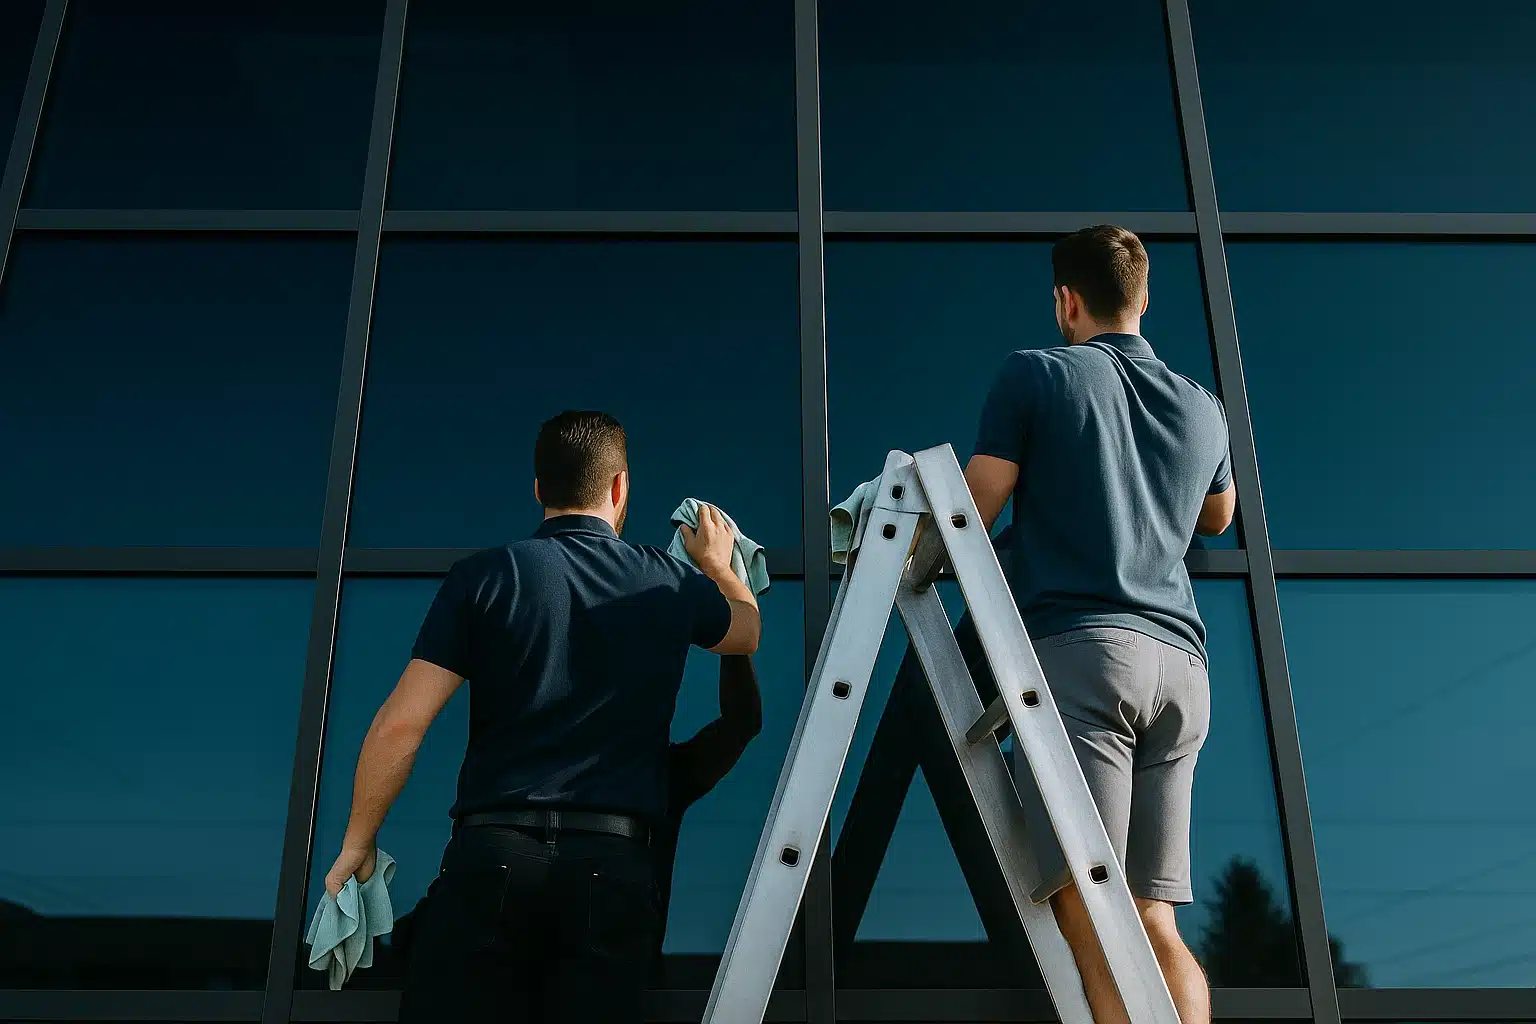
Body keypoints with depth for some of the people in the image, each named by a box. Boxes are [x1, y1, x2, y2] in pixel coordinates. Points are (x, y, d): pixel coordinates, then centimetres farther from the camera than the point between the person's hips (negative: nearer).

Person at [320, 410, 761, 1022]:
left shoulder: (485, 576, 2)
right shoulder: (671, 583, 9)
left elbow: (400, 724, -2)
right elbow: (747, 632, 32)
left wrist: (357, 844, 10)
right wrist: (718, 565, 52)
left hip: (492, 856, -1)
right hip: (611, 867, 2)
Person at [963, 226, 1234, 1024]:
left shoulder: (1035, 374, 5)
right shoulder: (1201, 405, 20)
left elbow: (972, 517, 1)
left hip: (1078, 649, -6)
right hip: (1178, 660, 6)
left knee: (1087, 910, -11)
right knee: (1154, 923, 7)